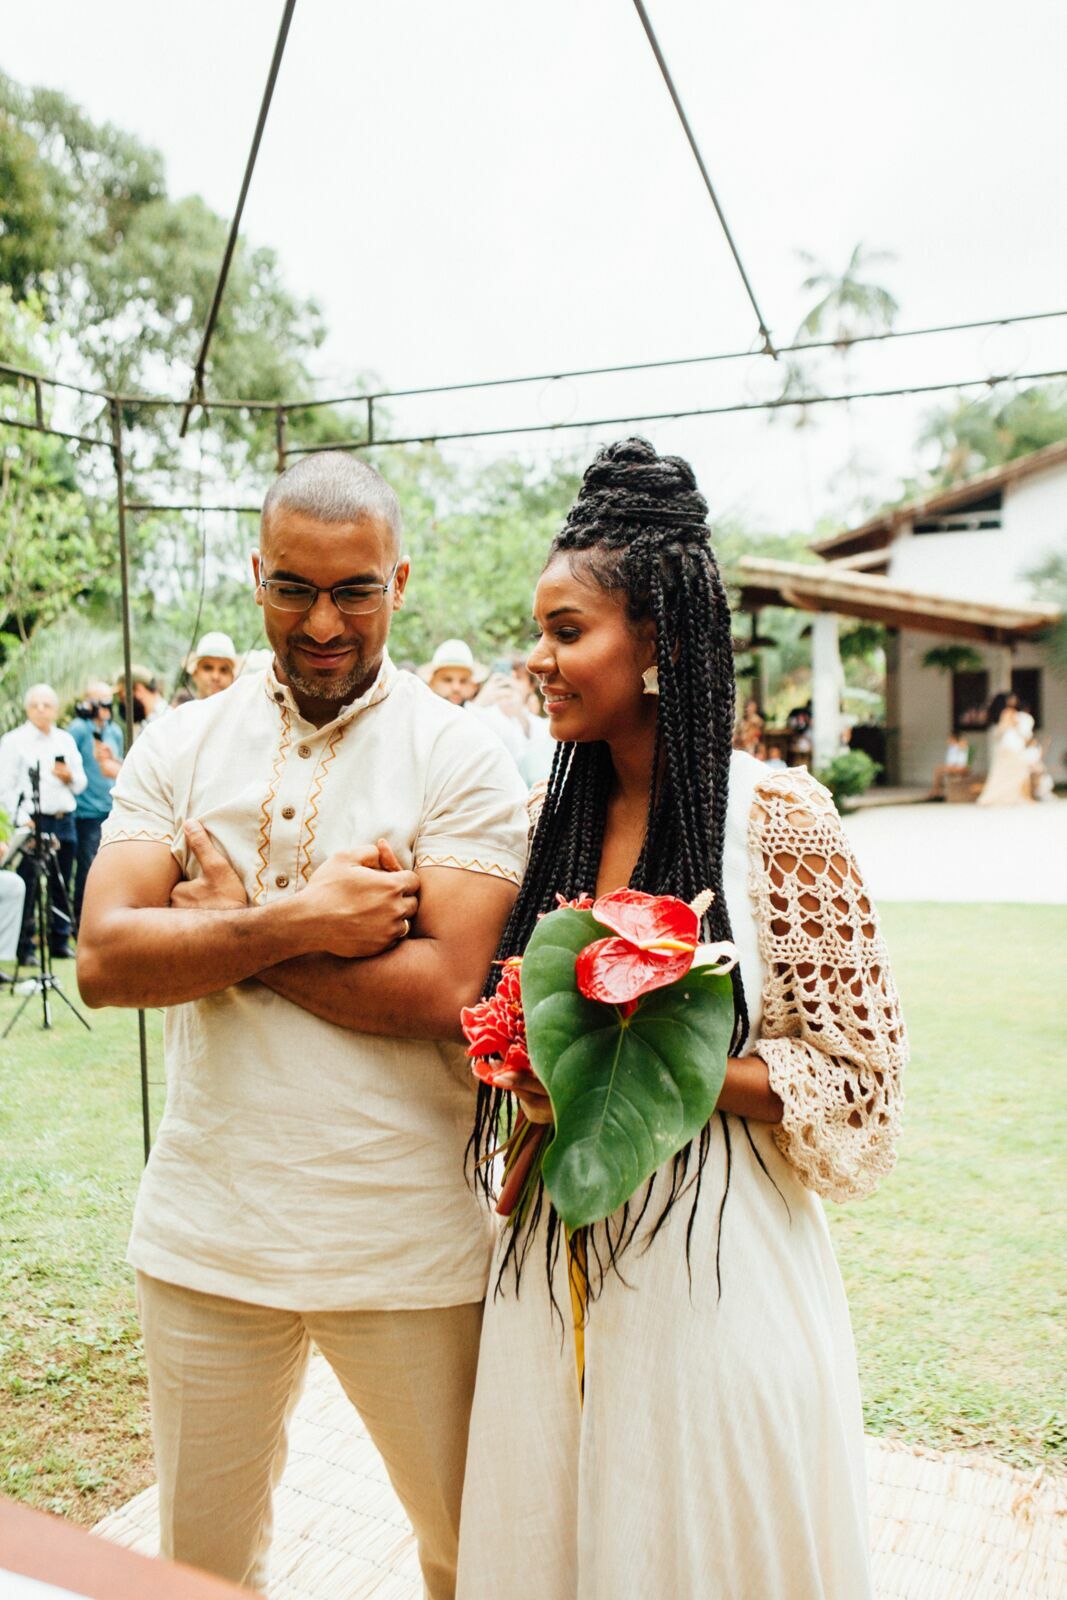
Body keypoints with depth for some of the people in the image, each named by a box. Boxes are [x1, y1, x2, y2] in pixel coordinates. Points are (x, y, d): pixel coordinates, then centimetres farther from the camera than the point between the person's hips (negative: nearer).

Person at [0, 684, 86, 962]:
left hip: (64, 821, 5)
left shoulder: (66, 740, 16)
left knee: (60, 886, 9)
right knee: (26, 888, -3)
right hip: (31, 822, -4)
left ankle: (60, 941, 19)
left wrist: (70, 776, -4)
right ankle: (24, 947, 4)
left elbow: (81, 784, 18)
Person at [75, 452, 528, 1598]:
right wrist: (299, 919, -18)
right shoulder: (178, 746, 2)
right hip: (203, 1231, 3)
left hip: (404, 1242, -2)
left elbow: (441, 989, -19)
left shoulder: (460, 756, -8)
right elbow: (103, 961, -8)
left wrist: (223, 925, -13)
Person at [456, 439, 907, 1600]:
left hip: (714, 1258, -5)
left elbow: (859, 1079, -11)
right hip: (557, 1260, 5)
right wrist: (543, 1067, -8)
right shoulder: (552, 818, 2)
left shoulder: (778, 820, -13)